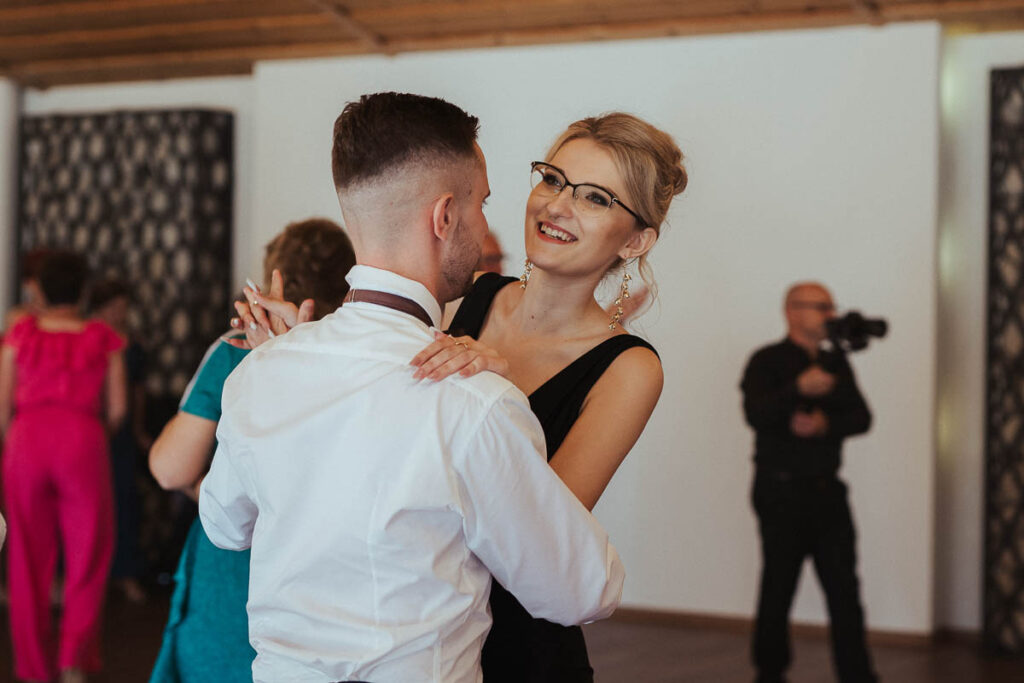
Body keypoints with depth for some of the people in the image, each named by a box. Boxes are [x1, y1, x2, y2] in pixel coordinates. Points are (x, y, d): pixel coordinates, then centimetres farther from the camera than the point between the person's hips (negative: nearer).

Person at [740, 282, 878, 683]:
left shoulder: (836, 364, 13)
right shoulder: (767, 361, -5)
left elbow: (861, 417, 4)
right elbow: (756, 414, -21)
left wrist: (825, 424, -15)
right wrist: (799, 388, -35)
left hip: (827, 489, 5)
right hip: (782, 490, -5)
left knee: (844, 586, 0)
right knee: (778, 587, 3)